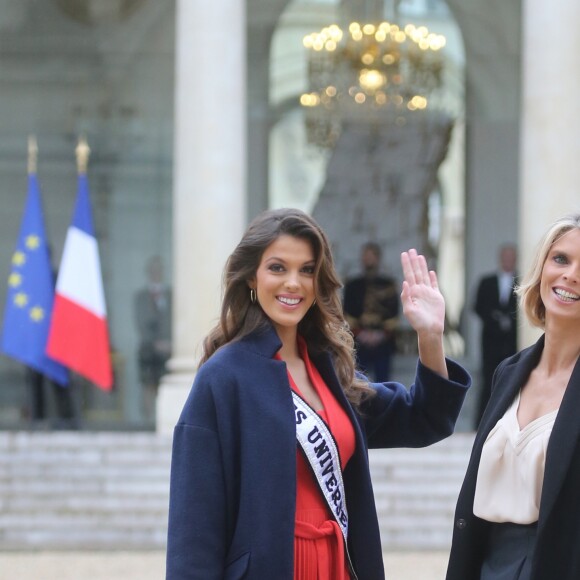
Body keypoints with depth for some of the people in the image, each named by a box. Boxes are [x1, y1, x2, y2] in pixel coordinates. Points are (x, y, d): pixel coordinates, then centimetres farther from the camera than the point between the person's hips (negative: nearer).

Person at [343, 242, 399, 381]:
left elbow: (393, 314, 1)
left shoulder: (388, 285, 6)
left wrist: (382, 334, -13)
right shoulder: (352, 286, 7)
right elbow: (347, 315, 3)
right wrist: (359, 333, -12)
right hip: (359, 344, 0)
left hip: (383, 343, 0)